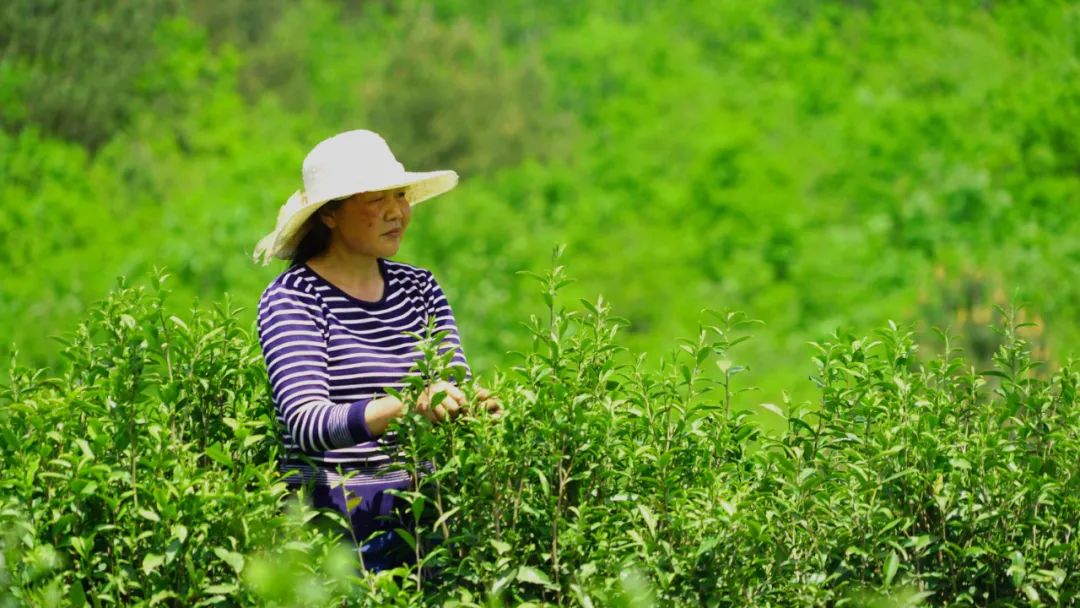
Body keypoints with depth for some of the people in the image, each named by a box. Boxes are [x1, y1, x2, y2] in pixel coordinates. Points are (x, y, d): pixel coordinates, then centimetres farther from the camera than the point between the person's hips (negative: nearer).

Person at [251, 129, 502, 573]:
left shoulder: (419, 287, 13)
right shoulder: (292, 298, -5)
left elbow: (458, 382, 8)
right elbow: (305, 424, -18)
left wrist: (477, 404, -17)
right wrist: (408, 407, -35)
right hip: (334, 518, -5)